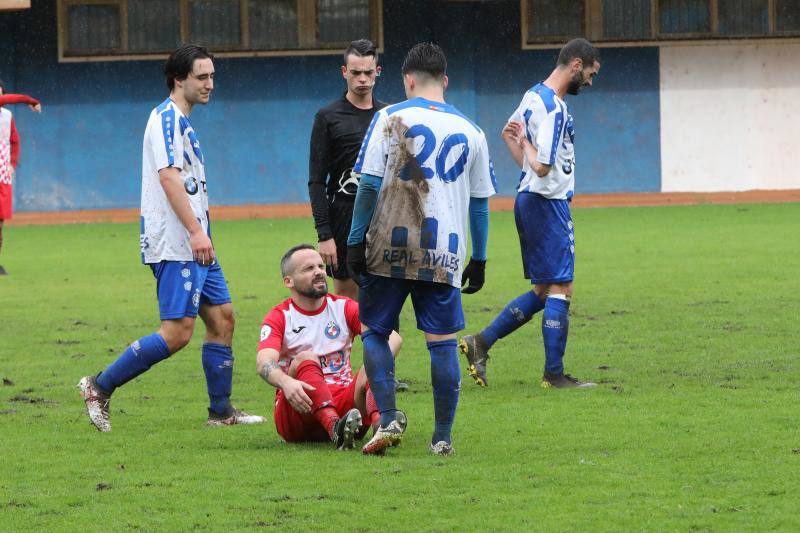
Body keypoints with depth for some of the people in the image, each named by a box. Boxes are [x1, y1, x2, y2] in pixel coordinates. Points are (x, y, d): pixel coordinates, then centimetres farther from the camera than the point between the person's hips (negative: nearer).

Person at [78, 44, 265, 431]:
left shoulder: (181, 122, 20)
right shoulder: (167, 117, -11)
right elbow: (168, 177, -21)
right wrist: (195, 232, -27)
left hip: (195, 245, 10)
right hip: (174, 246, -10)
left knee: (222, 317, 9)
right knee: (177, 333, -13)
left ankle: (221, 411, 15)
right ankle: (100, 387, -6)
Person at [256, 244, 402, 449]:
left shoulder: (343, 308, 11)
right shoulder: (279, 317, 4)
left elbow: (393, 338, -3)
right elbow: (264, 363, -17)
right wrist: (286, 383, -40)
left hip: (342, 403, 2)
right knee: (306, 359, -28)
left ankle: (380, 425, -58)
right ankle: (336, 428, -55)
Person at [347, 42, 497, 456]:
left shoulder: (390, 119, 0)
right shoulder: (470, 131, 10)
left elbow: (369, 184, -6)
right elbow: (480, 201, 13)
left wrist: (356, 241, -4)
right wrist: (479, 259, 20)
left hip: (389, 248, -2)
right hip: (445, 255, 2)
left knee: (374, 331, 10)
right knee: (443, 342, 4)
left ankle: (388, 420, -3)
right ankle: (443, 437, 6)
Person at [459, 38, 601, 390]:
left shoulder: (534, 96, 12)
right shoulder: (554, 109, -20)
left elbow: (509, 131, 29)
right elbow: (542, 166, -25)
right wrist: (527, 143, -7)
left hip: (529, 200, 10)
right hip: (548, 203, -10)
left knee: (544, 291, 14)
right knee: (560, 289, -5)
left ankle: (481, 343, 11)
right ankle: (554, 375, -3)